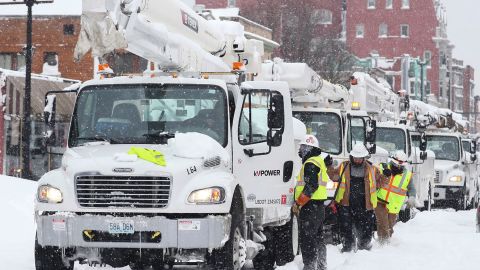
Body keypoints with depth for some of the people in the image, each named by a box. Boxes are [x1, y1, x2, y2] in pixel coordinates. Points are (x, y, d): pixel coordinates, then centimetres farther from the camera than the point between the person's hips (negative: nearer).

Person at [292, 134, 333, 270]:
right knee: (318, 237, 16)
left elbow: (311, 186, -23)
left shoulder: (310, 164, -14)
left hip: (309, 207, -11)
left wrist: (298, 203, -21)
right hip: (319, 206, 11)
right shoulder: (320, 160, 18)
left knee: (307, 238, -9)